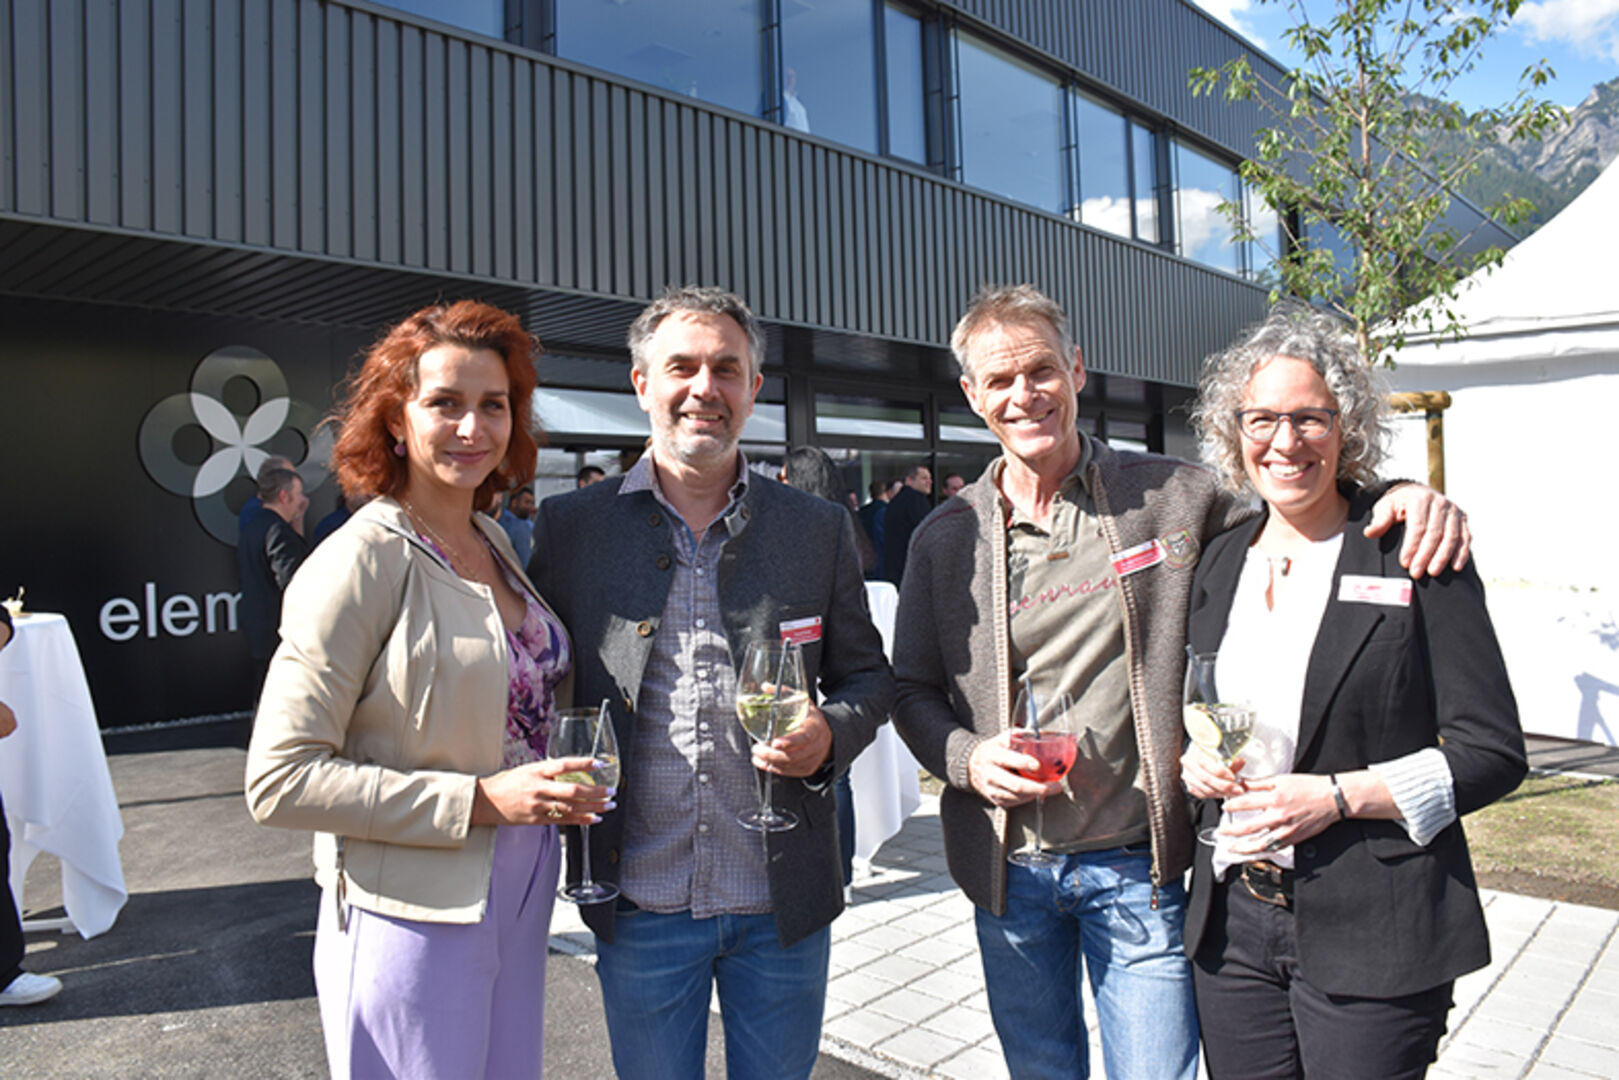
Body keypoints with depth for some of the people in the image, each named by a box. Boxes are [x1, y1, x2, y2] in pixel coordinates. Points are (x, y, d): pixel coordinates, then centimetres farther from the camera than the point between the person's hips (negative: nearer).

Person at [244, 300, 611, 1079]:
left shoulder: (493, 542, 5)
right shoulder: (360, 561, -16)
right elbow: (280, 781, -18)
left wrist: (558, 782, 2)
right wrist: (480, 800, -23)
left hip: (519, 899, 7)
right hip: (414, 920, -7)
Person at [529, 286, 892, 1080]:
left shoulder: (819, 529, 0)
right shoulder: (569, 526, -3)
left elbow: (867, 675, 7)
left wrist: (830, 734, -13)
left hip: (783, 903, 1)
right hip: (639, 905, 0)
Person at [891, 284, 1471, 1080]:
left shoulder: (1172, 496, -5)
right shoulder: (945, 539, -1)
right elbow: (913, 691, 5)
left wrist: (1405, 499, -12)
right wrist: (968, 757, -14)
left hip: (1138, 865, -1)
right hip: (1009, 871, 2)